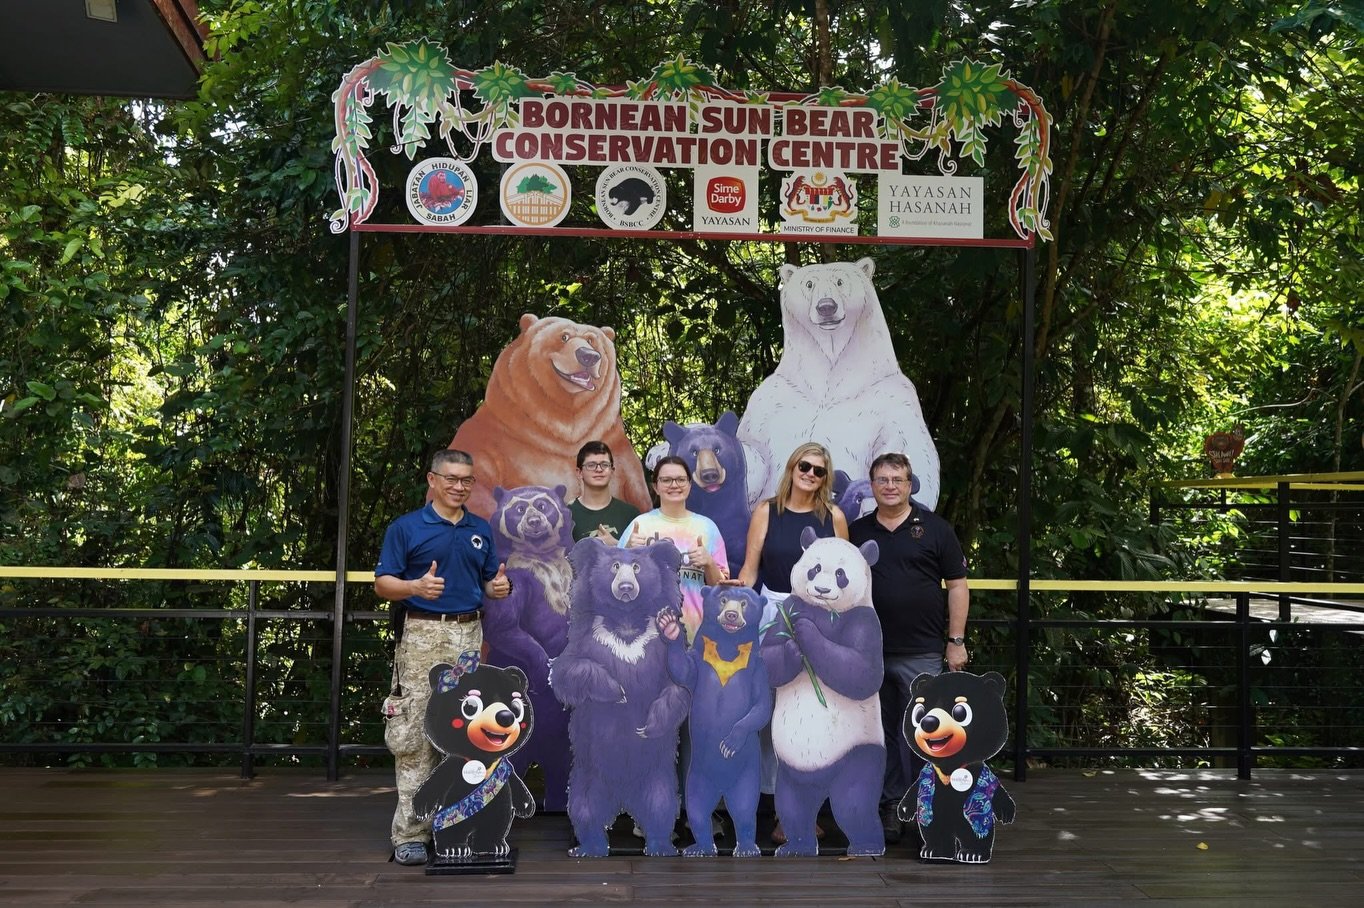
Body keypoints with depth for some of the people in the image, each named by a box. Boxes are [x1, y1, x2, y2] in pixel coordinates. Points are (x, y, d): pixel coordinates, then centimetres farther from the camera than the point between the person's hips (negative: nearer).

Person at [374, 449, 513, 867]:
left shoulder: (481, 530, 14)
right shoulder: (405, 528, 0)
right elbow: (382, 584, -3)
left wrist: (500, 586, -5)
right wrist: (417, 587, -21)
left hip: (469, 636, 4)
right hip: (423, 635, -4)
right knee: (414, 736, -5)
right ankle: (410, 833, -1)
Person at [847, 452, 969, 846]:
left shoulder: (935, 529, 2)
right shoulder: (856, 532, 9)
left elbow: (957, 586, 2)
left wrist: (956, 641, -3)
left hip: (922, 653, -3)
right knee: (883, 734, 10)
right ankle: (888, 808, 21)